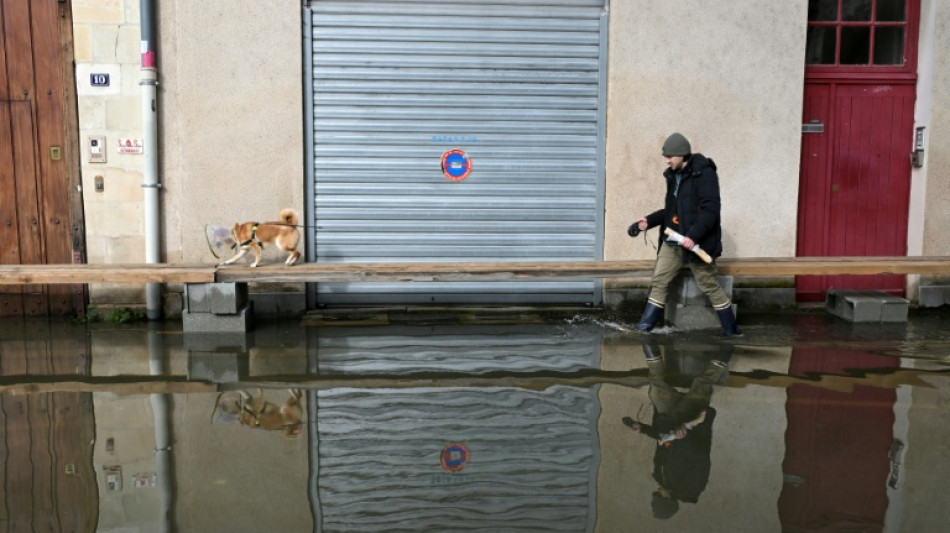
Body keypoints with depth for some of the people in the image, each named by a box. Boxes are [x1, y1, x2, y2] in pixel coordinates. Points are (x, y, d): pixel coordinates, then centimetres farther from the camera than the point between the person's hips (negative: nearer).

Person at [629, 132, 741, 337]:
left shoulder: (704, 174, -13)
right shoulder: (674, 175, 12)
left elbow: (710, 210, -20)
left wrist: (693, 236, -28)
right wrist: (649, 221, 9)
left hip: (696, 242, -7)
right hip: (672, 241, 7)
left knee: (710, 286, 1)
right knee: (659, 282, 5)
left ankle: (731, 329, 14)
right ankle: (644, 326, 10)